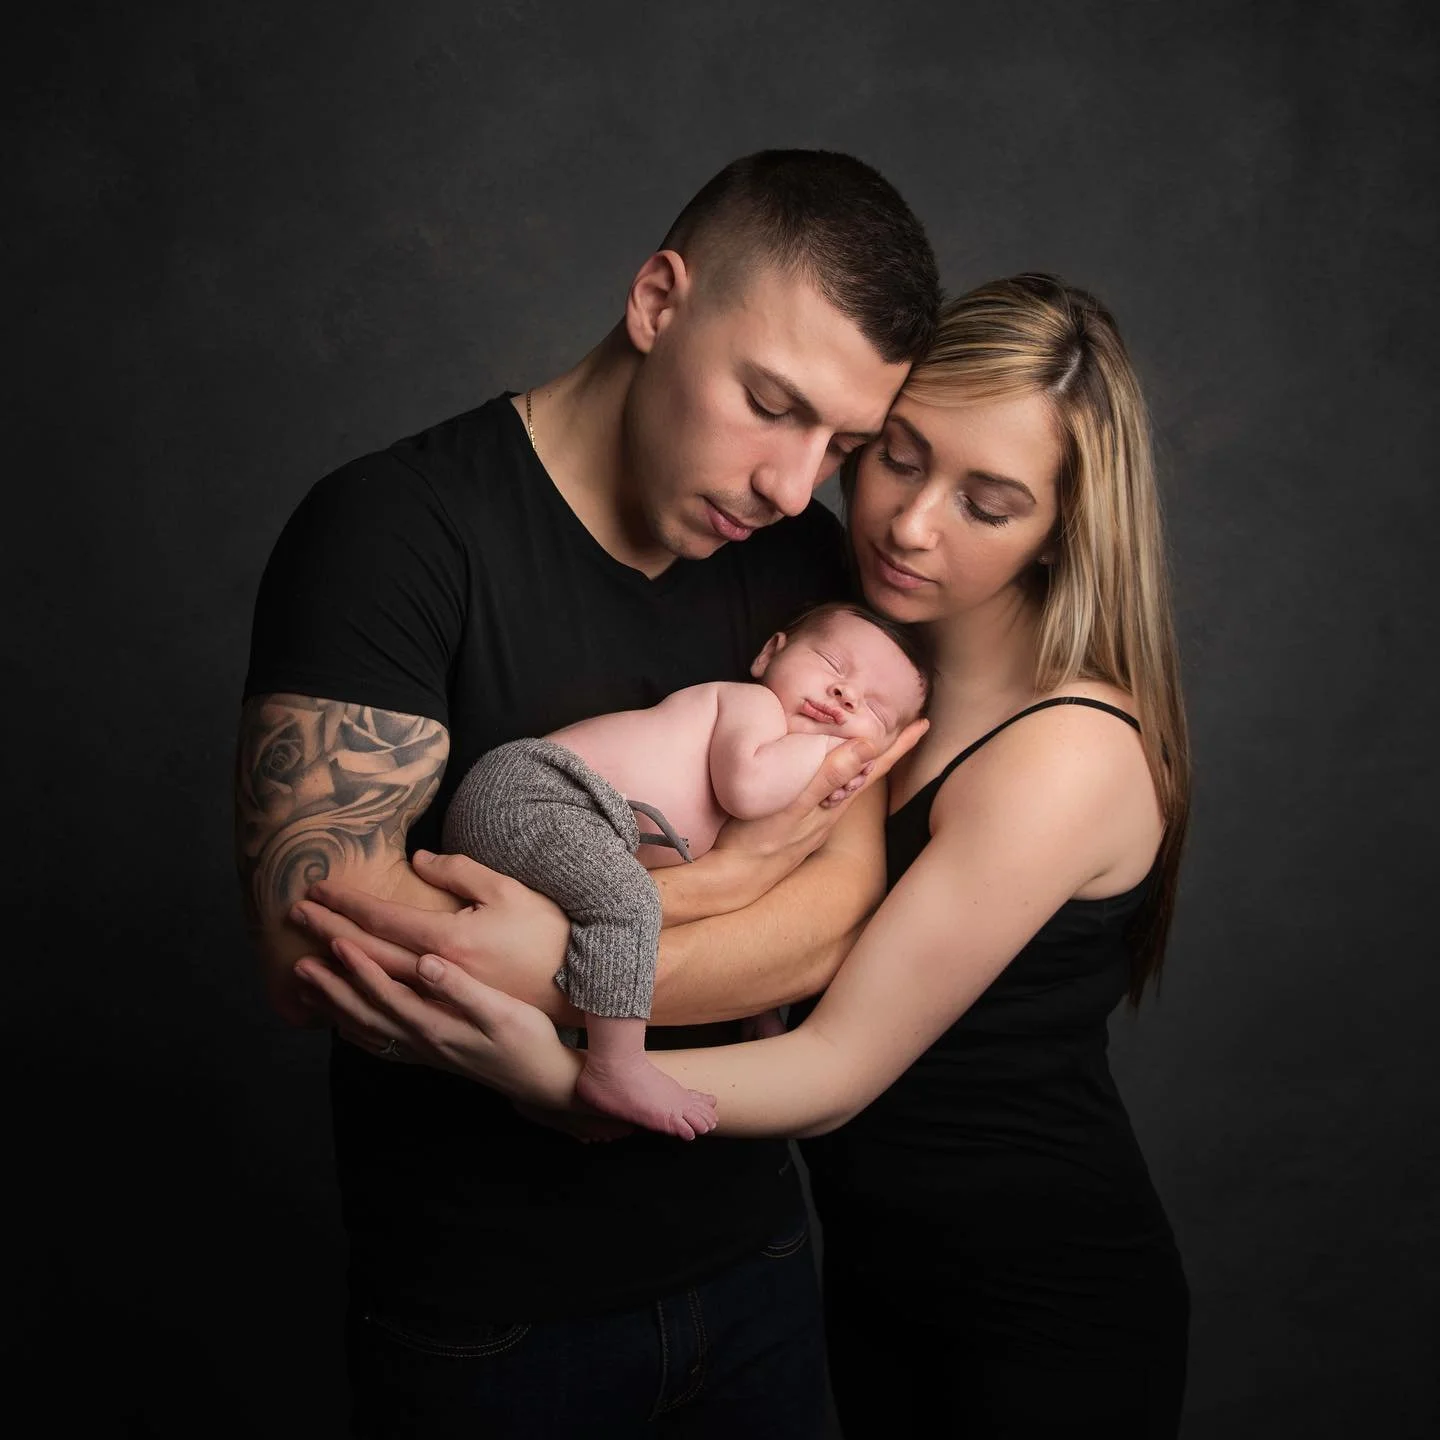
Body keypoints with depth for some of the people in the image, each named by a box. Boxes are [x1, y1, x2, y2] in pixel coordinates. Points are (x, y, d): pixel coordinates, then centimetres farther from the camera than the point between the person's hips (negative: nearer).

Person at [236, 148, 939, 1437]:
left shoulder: (798, 554, -3)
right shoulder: (391, 530, -19)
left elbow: (839, 917, -11)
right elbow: (324, 956, -28)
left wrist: (557, 954, -26)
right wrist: (734, 871, -22)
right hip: (483, 1313, -4)